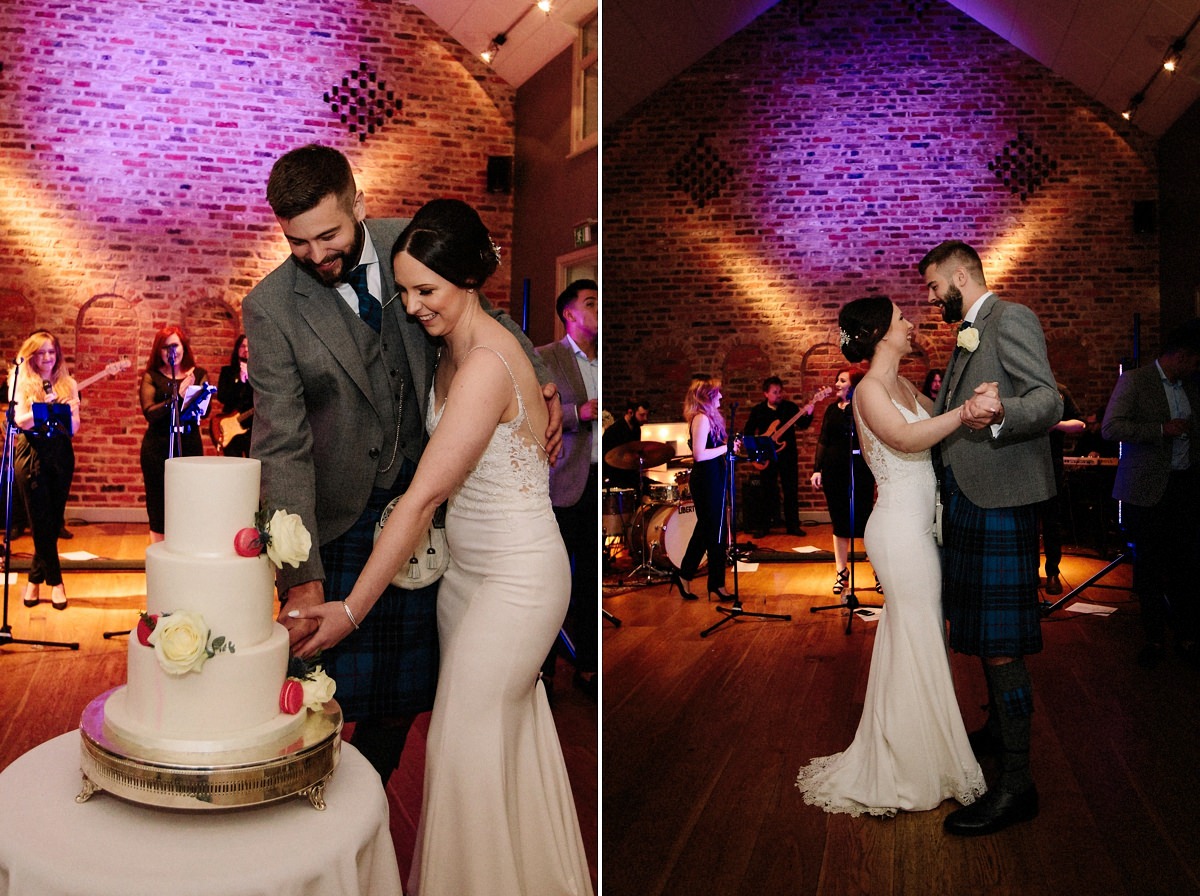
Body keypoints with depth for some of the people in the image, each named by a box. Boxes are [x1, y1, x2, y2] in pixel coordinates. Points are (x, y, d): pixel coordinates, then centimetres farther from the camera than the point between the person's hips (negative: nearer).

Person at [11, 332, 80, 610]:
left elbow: (74, 428, 3)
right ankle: (55, 581, 4)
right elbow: (20, 420, -9)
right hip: (31, 454, -3)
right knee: (41, 521, -3)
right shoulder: (21, 383, 3)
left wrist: (61, 410, -15)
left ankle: (35, 579, 19)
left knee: (54, 520, 5)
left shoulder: (68, 384, 9)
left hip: (61, 454, 3)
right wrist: (44, 407, -22)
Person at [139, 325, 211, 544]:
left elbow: (204, 410, -3)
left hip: (190, 446, 1)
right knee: (159, 508, 4)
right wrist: (178, 396, -20)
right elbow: (150, 412, -10)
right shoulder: (151, 376, 4)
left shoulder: (199, 375, 8)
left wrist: (192, 392, -21)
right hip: (158, 448, -1)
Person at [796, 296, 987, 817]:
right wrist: (967, 412, -39)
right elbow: (905, 437, -29)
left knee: (908, 638, 16)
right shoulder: (869, 390, -14)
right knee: (919, 643, -1)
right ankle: (918, 770, 13)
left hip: (918, 526, 9)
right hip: (900, 528, -9)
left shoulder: (905, 387, 15)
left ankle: (900, 759, 29)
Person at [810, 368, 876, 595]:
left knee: (864, 521, -1)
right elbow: (823, 441, 11)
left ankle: (880, 571, 13)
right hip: (834, 471, 5)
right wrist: (817, 469, 5)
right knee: (839, 523, 10)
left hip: (860, 470, -4)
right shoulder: (832, 409, 11)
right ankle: (841, 572, 20)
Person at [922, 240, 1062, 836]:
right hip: (966, 497, 10)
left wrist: (998, 413, -38)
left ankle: (1016, 783, -2)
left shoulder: (1011, 319, -9)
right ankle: (997, 730, 36)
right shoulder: (968, 335, 21)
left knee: (1000, 639, -9)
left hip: (998, 498, -10)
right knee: (982, 627, 20)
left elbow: (1049, 401, -21)